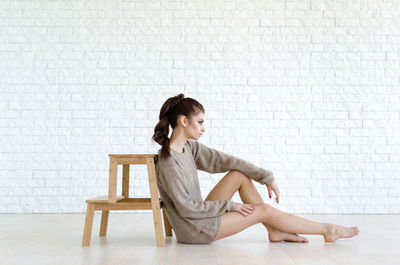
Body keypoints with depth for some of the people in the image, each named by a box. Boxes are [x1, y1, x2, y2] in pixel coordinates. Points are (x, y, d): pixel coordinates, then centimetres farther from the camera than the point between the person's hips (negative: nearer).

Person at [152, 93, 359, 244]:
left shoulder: (189, 147, 2)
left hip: (201, 215, 8)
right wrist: (230, 206, -14)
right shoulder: (168, 162, -24)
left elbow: (224, 161, 2)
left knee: (240, 174, 2)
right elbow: (187, 208, -23)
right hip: (193, 230, -8)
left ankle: (274, 231, 5)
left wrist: (267, 177, -2)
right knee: (263, 210, -6)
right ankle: (327, 230, 8)